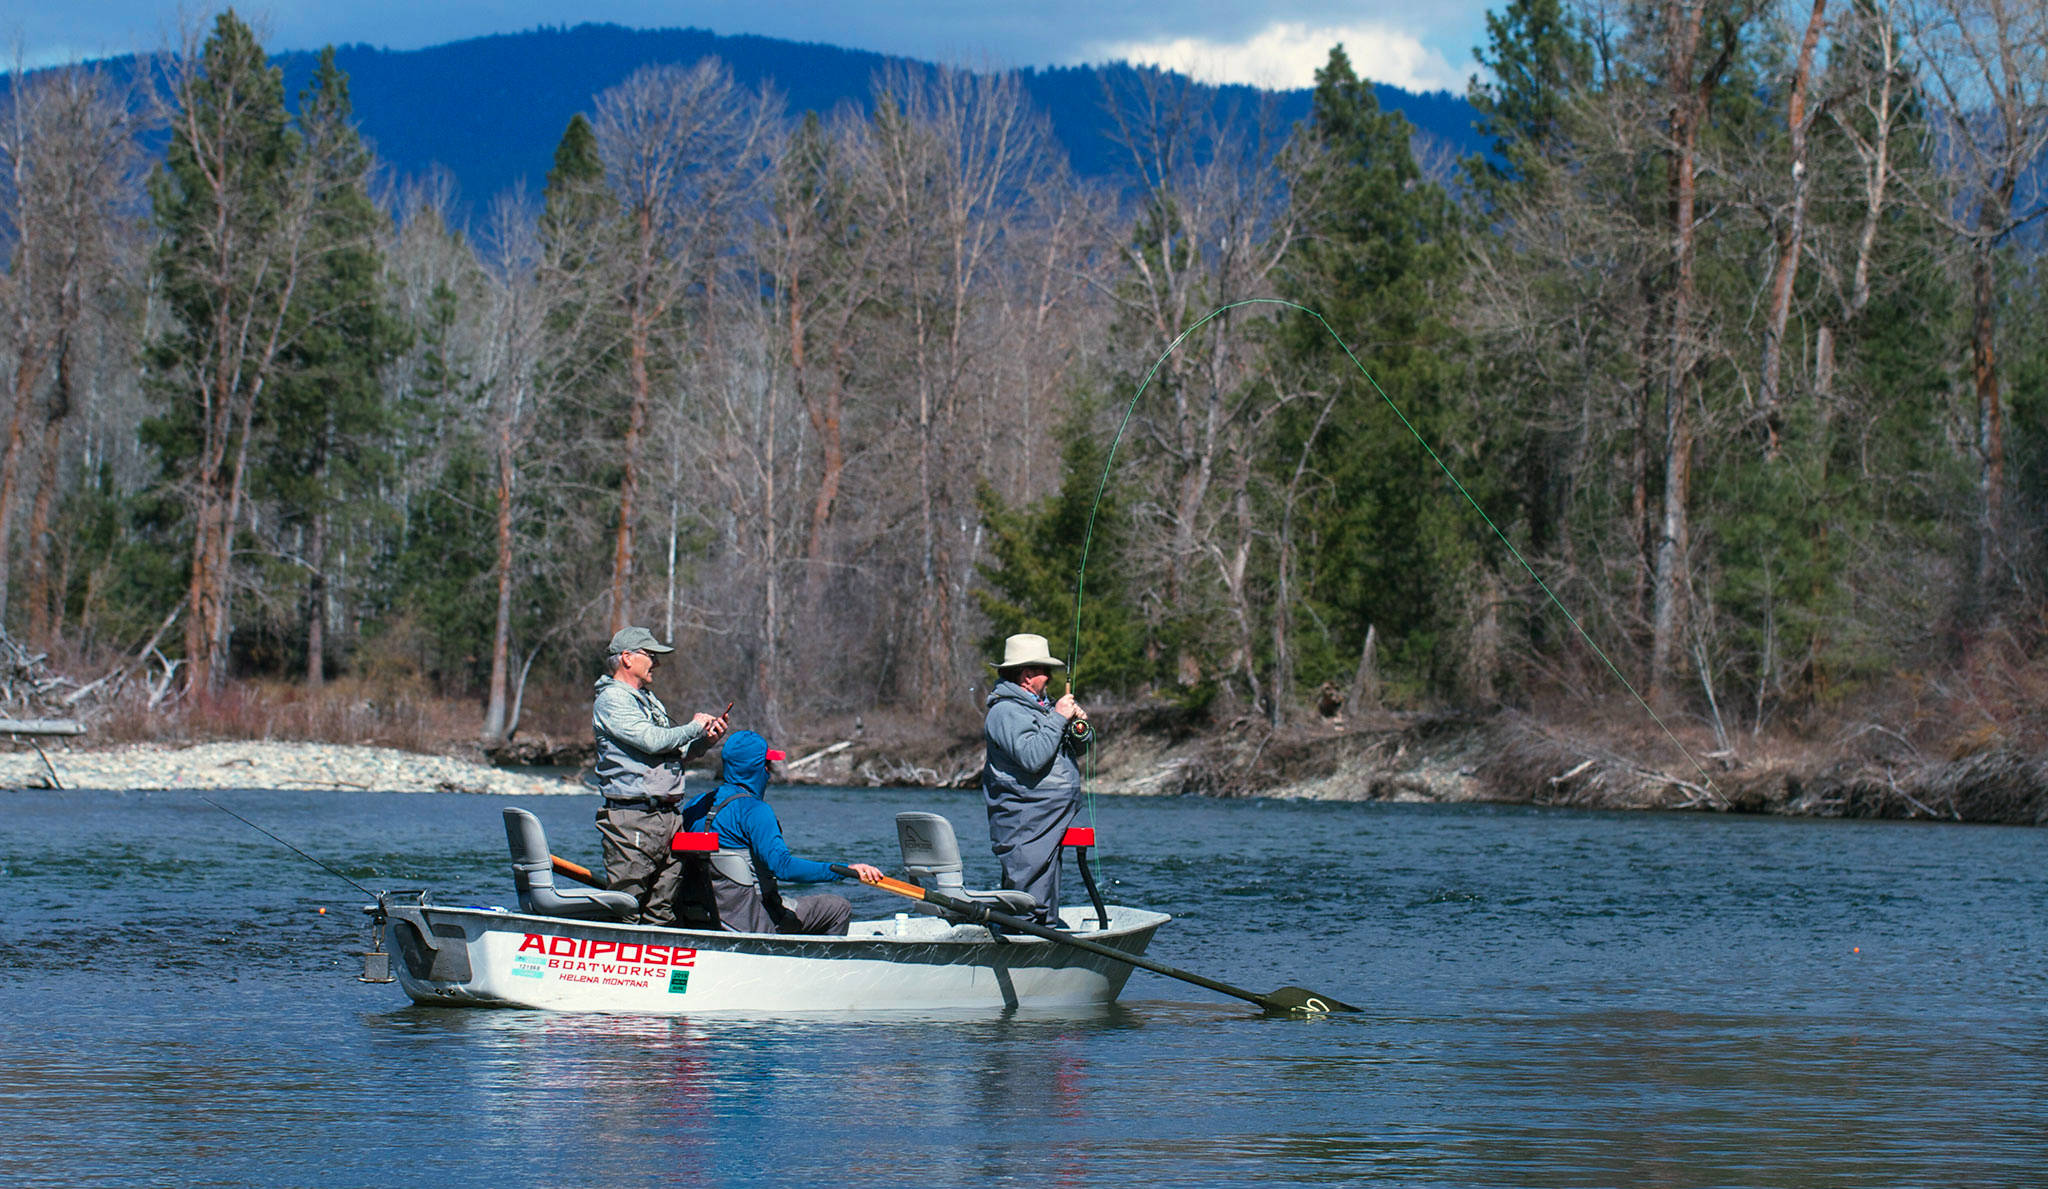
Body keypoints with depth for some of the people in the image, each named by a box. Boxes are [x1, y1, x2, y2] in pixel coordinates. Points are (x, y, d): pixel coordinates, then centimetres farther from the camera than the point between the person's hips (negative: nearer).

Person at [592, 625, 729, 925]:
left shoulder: (649, 700, 23)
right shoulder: (611, 700, -7)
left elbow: (675, 751, 23)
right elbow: (652, 741, -18)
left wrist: (707, 739, 4)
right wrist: (694, 727, -4)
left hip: (669, 816, 9)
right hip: (632, 818, -9)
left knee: (664, 909, 6)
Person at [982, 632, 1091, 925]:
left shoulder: (1042, 707, 18)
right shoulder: (1005, 712, -13)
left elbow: (1078, 750, 23)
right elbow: (1032, 757, -26)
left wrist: (1079, 729, 2)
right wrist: (1058, 719, -18)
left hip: (1051, 822, 10)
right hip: (1026, 826, -10)